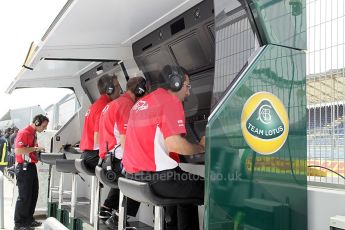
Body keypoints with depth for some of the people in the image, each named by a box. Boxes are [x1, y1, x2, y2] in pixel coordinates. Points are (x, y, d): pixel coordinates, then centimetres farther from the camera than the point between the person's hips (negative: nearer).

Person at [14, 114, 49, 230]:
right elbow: (18, 150, -25)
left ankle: (28, 219, 27)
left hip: (31, 167, 10)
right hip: (24, 167, -10)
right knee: (24, 196, -3)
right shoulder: (24, 133, -15)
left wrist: (39, 151, 9)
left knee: (33, 194, 15)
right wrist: (35, 148, -22)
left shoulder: (33, 133, 14)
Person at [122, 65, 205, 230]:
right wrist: (201, 147, -2)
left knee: (188, 185, 27)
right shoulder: (170, 100, -9)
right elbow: (175, 144, -20)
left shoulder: (142, 102, 19)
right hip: (155, 177, -9)